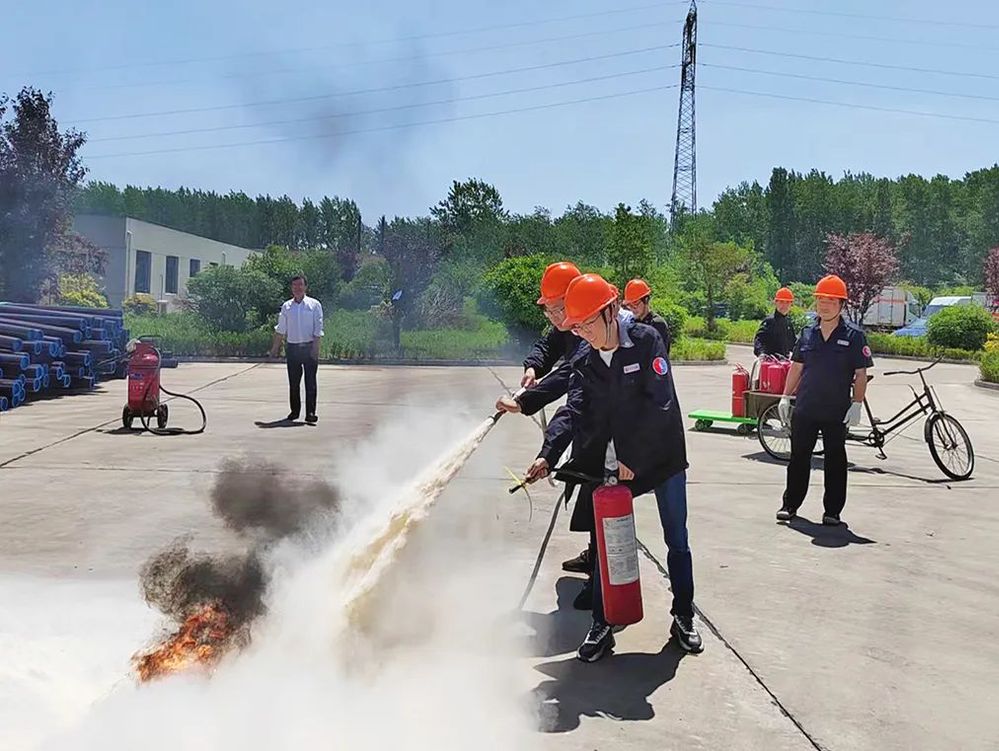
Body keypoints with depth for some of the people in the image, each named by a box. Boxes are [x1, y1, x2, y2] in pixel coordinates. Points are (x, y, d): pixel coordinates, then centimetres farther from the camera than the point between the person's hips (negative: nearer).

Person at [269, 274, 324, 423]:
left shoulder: (314, 305, 1)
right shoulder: (286, 306, 10)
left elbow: (318, 329, -3)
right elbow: (280, 329, 14)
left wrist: (315, 348, -12)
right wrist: (275, 348, 10)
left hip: (309, 347, -3)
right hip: (292, 348, 3)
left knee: (310, 381, -5)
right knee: (293, 382, 8)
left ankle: (310, 413, -5)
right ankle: (295, 411, 19)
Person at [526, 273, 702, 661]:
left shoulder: (646, 340, -15)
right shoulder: (583, 360, -2)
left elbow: (659, 403, -19)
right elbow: (574, 412, -9)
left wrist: (633, 458, -20)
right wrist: (548, 456, -24)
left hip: (661, 456, -3)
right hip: (609, 462, 3)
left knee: (677, 542, 8)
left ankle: (683, 618, 25)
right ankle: (601, 625, 13)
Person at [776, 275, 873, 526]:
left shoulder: (853, 335, -3)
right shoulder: (808, 333, 7)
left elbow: (861, 374, -3)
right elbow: (796, 367, 13)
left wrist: (856, 404, -11)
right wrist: (785, 397, 9)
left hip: (837, 412, -3)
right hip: (804, 409, 3)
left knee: (835, 462, 7)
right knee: (799, 458, 9)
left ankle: (832, 510, 17)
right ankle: (790, 505, 20)